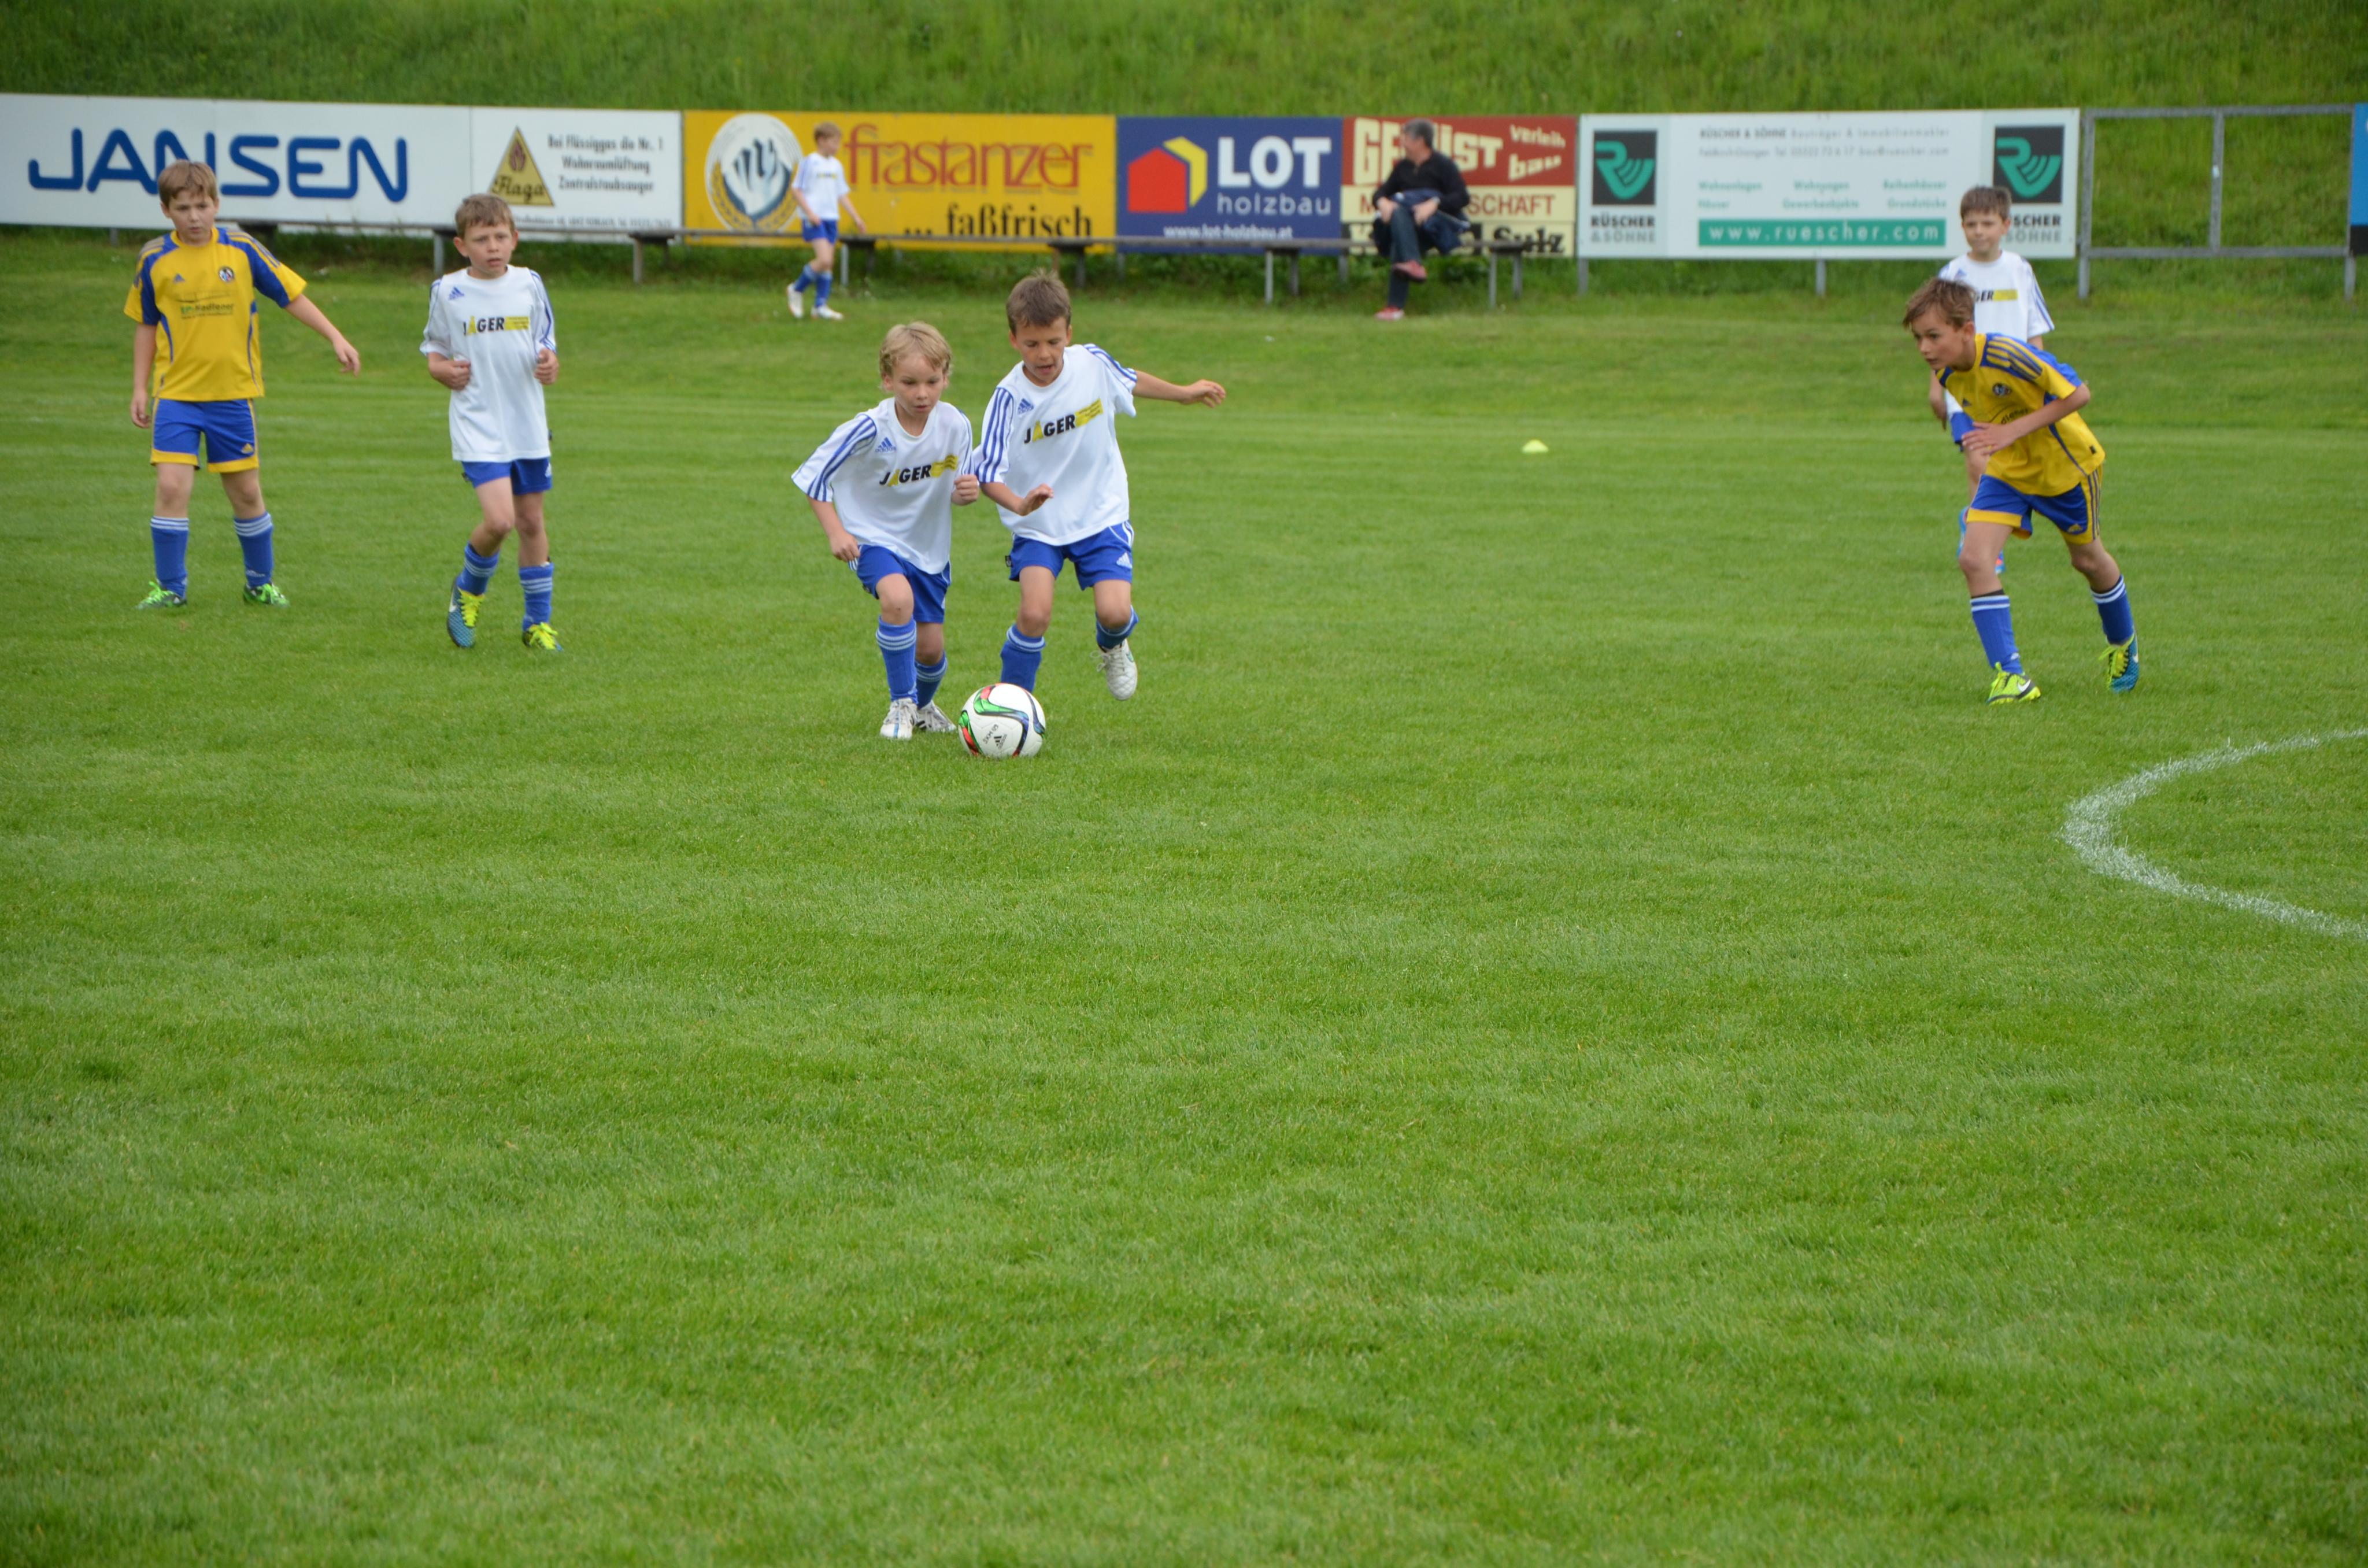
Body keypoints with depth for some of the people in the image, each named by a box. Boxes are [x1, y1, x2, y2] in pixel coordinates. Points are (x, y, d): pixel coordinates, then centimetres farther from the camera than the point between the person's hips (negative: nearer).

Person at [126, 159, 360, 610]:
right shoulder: (156, 260, -2)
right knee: (171, 485, -12)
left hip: (233, 393, 0)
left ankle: (261, 583, 25)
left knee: (247, 493, 7)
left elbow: (291, 296, 4)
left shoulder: (242, 250, -3)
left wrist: (336, 338, -1)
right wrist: (140, 388, 8)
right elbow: (146, 325, 10)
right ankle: (170, 587, 1)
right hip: (177, 395, 0)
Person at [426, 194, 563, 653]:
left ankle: (538, 622, 22)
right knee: (499, 520, -18)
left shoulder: (530, 286, 4)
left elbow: (546, 345, 12)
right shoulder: (447, 292, -2)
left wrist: (550, 365, -11)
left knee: (531, 521, 8)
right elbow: (434, 352, 10)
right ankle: (470, 590, 12)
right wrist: (444, 369, -12)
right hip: (478, 428, -3)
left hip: (528, 427, 3)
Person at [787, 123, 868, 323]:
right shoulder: (809, 162, -7)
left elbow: (842, 194, 21)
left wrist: (856, 217, 16)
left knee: (829, 262, 5)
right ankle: (797, 290, 3)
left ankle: (821, 306, 11)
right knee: (824, 259, -18)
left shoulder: (836, 166, 13)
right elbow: (796, 189, -7)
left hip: (831, 218, 7)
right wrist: (810, 212, -15)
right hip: (814, 220, -7)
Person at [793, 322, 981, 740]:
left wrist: (968, 493, -22)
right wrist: (835, 532, -21)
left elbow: (955, 488, 2)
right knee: (898, 598, -33)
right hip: (875, 539, -4)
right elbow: (814, 475, -14)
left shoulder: (955, 426, -12)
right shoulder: (870, 430, -23)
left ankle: (924, 704, 43)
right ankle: (901, 704, -13)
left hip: (930, 546, 4)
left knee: (931, 647, 7)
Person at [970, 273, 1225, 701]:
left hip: (1101, 515, 2)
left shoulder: (1093, 364, -10)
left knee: (1114, 611, -13)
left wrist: (1183, 393, 29)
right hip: (1038, 525, -2)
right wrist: (1019, 504, -41)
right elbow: (987, 473, -21)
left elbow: (1129, 381, 15)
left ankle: (1112, 647, 25)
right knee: (1035, 613, -20)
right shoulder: (1009, 398, -18)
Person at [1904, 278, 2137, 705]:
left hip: (2064, 464, -5)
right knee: (1974, 559, -17)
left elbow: (2078, 394, -30)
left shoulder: (2007, 357, -34)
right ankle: (2010, 677, -13)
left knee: (2088, 560, 16)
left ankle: (2123, 644, 46)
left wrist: (2014, 431, -34)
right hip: (2006, 470, 5)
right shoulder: (1946, 372, -11)